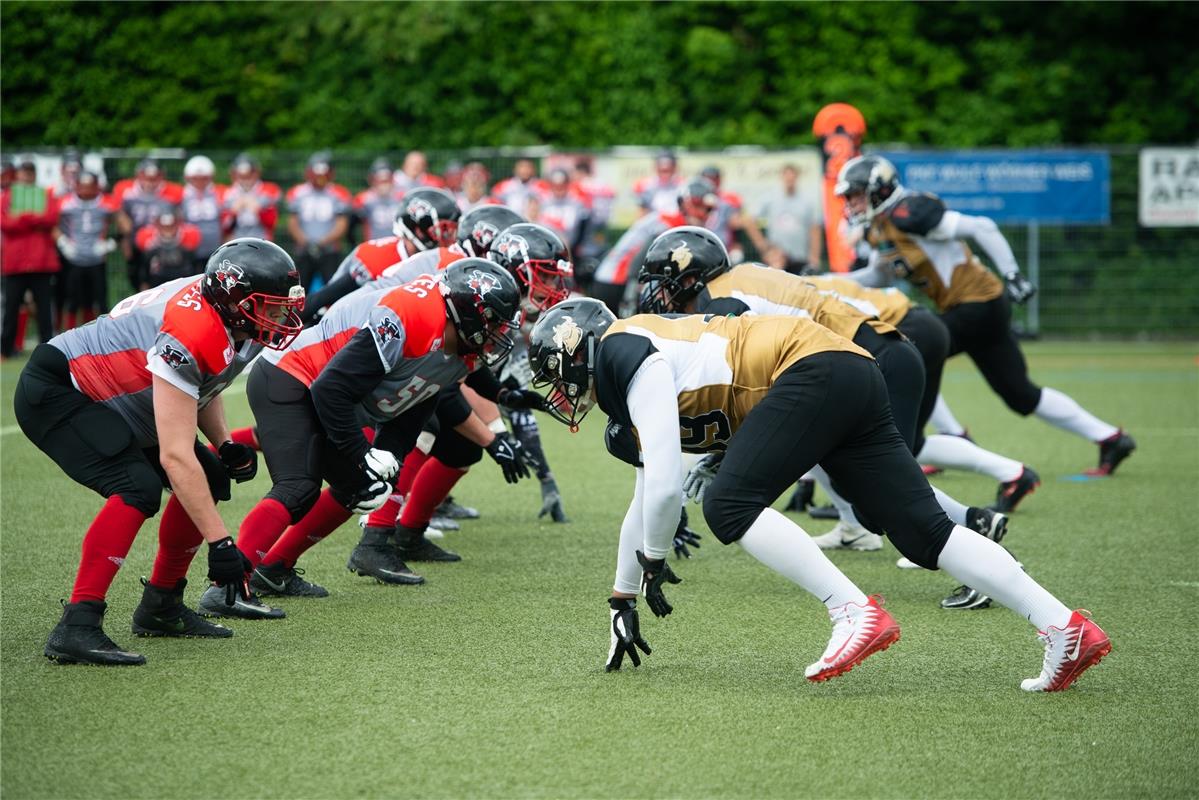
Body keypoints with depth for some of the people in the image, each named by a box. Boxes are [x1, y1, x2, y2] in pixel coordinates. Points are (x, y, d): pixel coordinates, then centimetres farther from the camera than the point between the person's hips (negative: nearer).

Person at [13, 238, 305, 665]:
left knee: (211, 478, 5)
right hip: (55, 393, -10)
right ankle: (76, 628, -31)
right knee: (138, 487, -29)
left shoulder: (230, 320, -7)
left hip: (109, 399, 10)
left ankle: (161, 606, 15)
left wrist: (225, 444, -2)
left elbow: (203, 385, 15)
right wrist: (220, 542, -34)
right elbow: (175, 457, -35)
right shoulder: (190, 336, -34)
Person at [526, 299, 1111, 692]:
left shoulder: (626, 354, -6)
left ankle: (855, 613, -20)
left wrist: (652, 565, 6)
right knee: (923, 531, 1)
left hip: (815, 369, -9)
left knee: (729, 506, -14)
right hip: (855, 382, 9)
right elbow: (647, 498, 34)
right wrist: (621, 601, 38)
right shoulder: (644, 367, 24)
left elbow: (666, 486, -12)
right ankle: (1067, 628, -6)